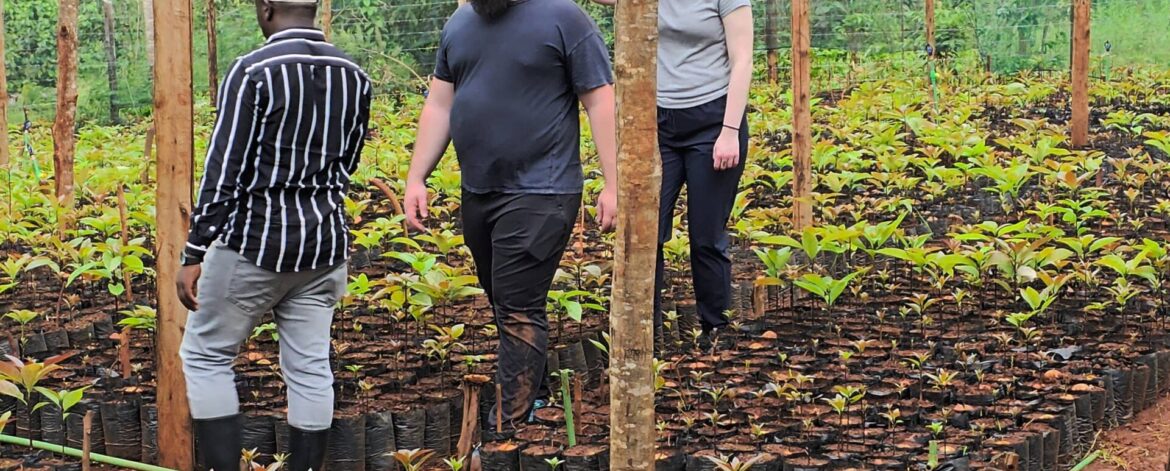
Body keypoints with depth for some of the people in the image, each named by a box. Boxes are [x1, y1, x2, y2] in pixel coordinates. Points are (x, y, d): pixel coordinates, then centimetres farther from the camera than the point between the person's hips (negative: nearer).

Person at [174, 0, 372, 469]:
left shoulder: (254, 71, -14)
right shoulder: (354, 77, 4)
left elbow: (225, 169, -16)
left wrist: (194, 254, -12)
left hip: (257, 239, -6)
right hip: (326, 239, 6)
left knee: (205, 355, 8)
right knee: (309, 367, 10)